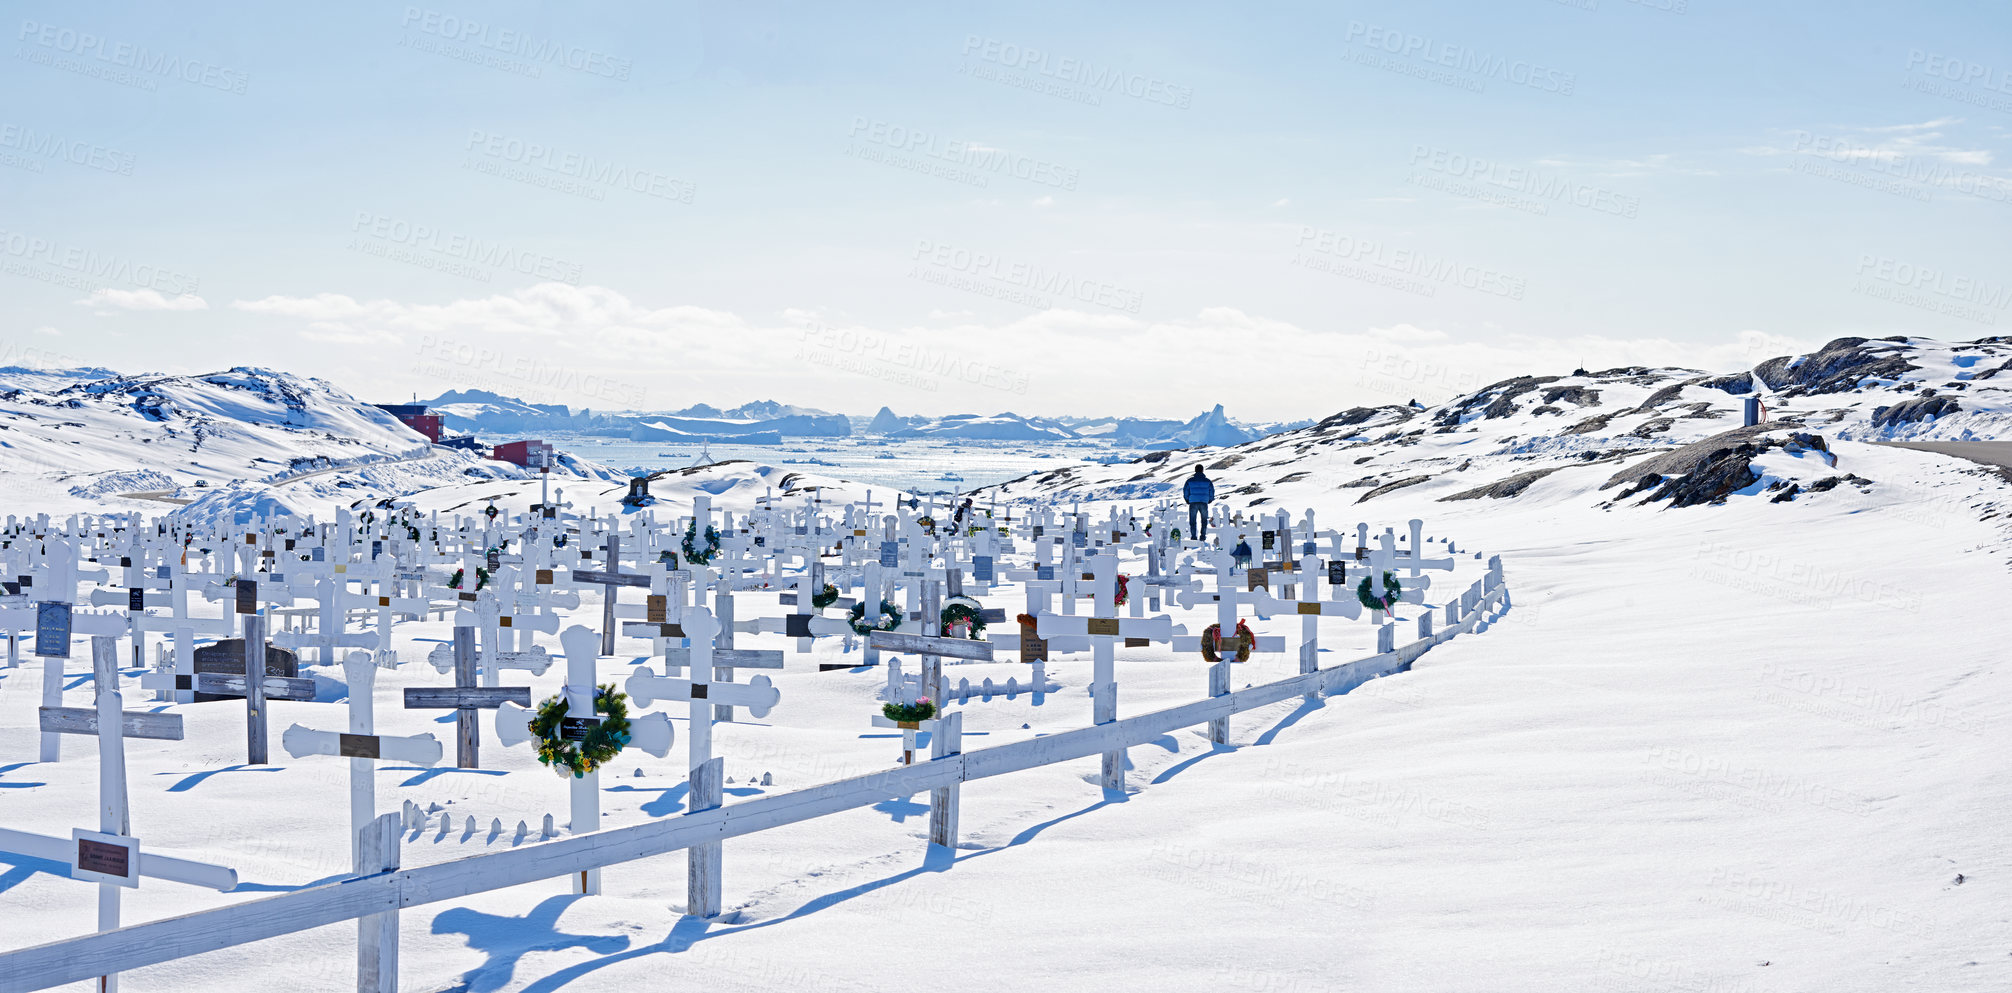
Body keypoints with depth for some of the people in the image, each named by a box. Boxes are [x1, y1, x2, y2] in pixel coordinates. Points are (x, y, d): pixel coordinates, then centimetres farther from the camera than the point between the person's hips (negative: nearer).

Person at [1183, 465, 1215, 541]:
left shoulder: (1190, 480, 2)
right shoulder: (1207, 481, 5)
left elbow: (1185, 491, 1)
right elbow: (1212, 492, 6)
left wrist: (1187, 500, 14)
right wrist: (1209, 500, 20)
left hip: (1193, 503, -1)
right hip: (1204, 503, 1)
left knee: (1193, 520, 5)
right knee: (1204, 520, 12)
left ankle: (1193, 536, 0)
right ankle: (1202, 536, 6)